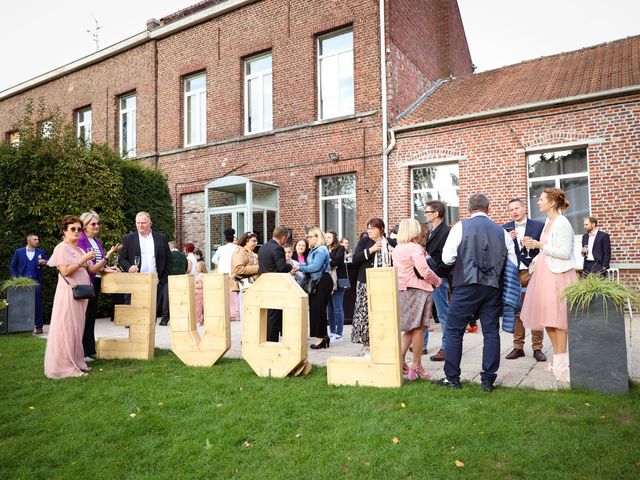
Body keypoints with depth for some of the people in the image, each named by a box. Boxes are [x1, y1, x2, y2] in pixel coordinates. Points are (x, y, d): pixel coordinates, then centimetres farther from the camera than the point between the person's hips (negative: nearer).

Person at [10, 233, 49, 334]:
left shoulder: (41, 252, 8)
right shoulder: (18, 251, 8)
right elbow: (13, 266, 10)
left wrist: (44, 262, -15)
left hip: (36, 281, -1)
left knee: (37, 304, -2)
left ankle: (39, 327, 2)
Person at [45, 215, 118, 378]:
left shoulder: (80, 250, 17)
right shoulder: (61, 248, -6)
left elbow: (92, 270, 11)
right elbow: (65, 271, -16)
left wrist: (107, 257, 3)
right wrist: (83, 260, -17)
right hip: (68, 293, -8)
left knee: (77, 328, 10)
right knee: (67, 328, -4)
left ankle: (76, 362, 17)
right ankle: (66, 366, 2)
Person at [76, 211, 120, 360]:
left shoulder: (97, 241, 16)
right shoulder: (80, 240, -9)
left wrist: (108, 268, 3)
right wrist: (103, 268, -19)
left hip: (96, 282, 8)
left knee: (92, 316, 13)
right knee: (85, 317, -2)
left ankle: (90, 350, 22)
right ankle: (82, 352, 7)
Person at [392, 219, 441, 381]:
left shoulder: (397, 249, 12)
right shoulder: (415, 248, -12)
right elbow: (425, 271, -18)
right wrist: (437, 281, -1)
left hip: (401, 290, 7)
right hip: (418, 290, -7)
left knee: (410, 329, 16)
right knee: (418, 328, 2)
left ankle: (400, 360, 10)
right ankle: (416, 366, 8)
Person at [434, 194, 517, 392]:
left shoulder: (461, 226, -3)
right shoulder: (501, 231, 7)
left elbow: (447, 258, -7)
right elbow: (513, 263, 10)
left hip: (467, 286, -3)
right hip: (493, 287, 4)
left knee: (454, 330, 5)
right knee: (491, 332, 10)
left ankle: (452, 377, 9)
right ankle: (488, 379, 14)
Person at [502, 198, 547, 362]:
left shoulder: (539, 226, 4)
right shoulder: (505, 228, 11)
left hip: (533, 273, -2)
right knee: (516, 312, 6)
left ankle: (537, 348, 9)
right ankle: (518, 347, 14)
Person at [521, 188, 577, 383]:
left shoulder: (562, 223, -12)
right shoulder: (548, 222, 14)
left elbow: (565, 253, -17)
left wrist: (541, 245, -19)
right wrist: (534, 244, 7)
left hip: (557, 274, -9)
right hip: (544, 273, 9)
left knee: (557, 317, -4)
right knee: (547, 318, 11)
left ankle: (562, 362, 6)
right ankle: (557, 358, 22)